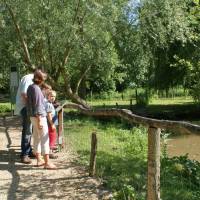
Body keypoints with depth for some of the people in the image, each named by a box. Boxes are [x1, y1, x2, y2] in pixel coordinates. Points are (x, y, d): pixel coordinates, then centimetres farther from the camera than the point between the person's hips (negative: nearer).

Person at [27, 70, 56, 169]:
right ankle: (47, 162, -2)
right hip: (39, 117, -9)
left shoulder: (30, 87, 9)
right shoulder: (36, 89, -18)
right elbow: (37, 106, -21)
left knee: (37, 138, 12)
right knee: (45, 139, -5)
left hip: (33, 117, 9)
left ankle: (39, 160, 19)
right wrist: (39, 121, -19)